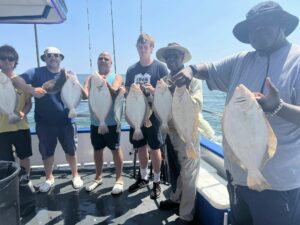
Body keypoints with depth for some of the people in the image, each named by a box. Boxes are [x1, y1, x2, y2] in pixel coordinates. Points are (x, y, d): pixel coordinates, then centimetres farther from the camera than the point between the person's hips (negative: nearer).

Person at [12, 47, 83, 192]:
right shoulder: (37, 72, 0)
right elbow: (16, 80, -12)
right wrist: (31, 90, -29)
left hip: (66, 121, 1)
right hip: (44, 122, 0)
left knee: (70, 150, 10)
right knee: (47, 152, 12)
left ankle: (75, 175, 30)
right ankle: (49, 178, 32)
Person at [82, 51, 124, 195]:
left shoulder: (116, 77, 0)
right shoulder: (91, 78, 9)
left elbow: (114, 91, -20)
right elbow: (85, 94, -7)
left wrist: (105, 82, -40)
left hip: (111, 121, -4)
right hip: (95, 122, 4)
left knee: (115, 149, 2)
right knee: (97, 150, 14)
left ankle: (119, 179, 15)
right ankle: (98, 177, 31)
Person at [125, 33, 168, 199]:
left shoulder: (160, 68, -5)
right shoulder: (132, 69, 8)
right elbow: (127, 92, 11)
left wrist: (153, 90, -24)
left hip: (153, 114, -4)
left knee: (155, 148, 3)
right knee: (141, 147, 15)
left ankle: (157, 182, 19)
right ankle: (143, 178, 32)